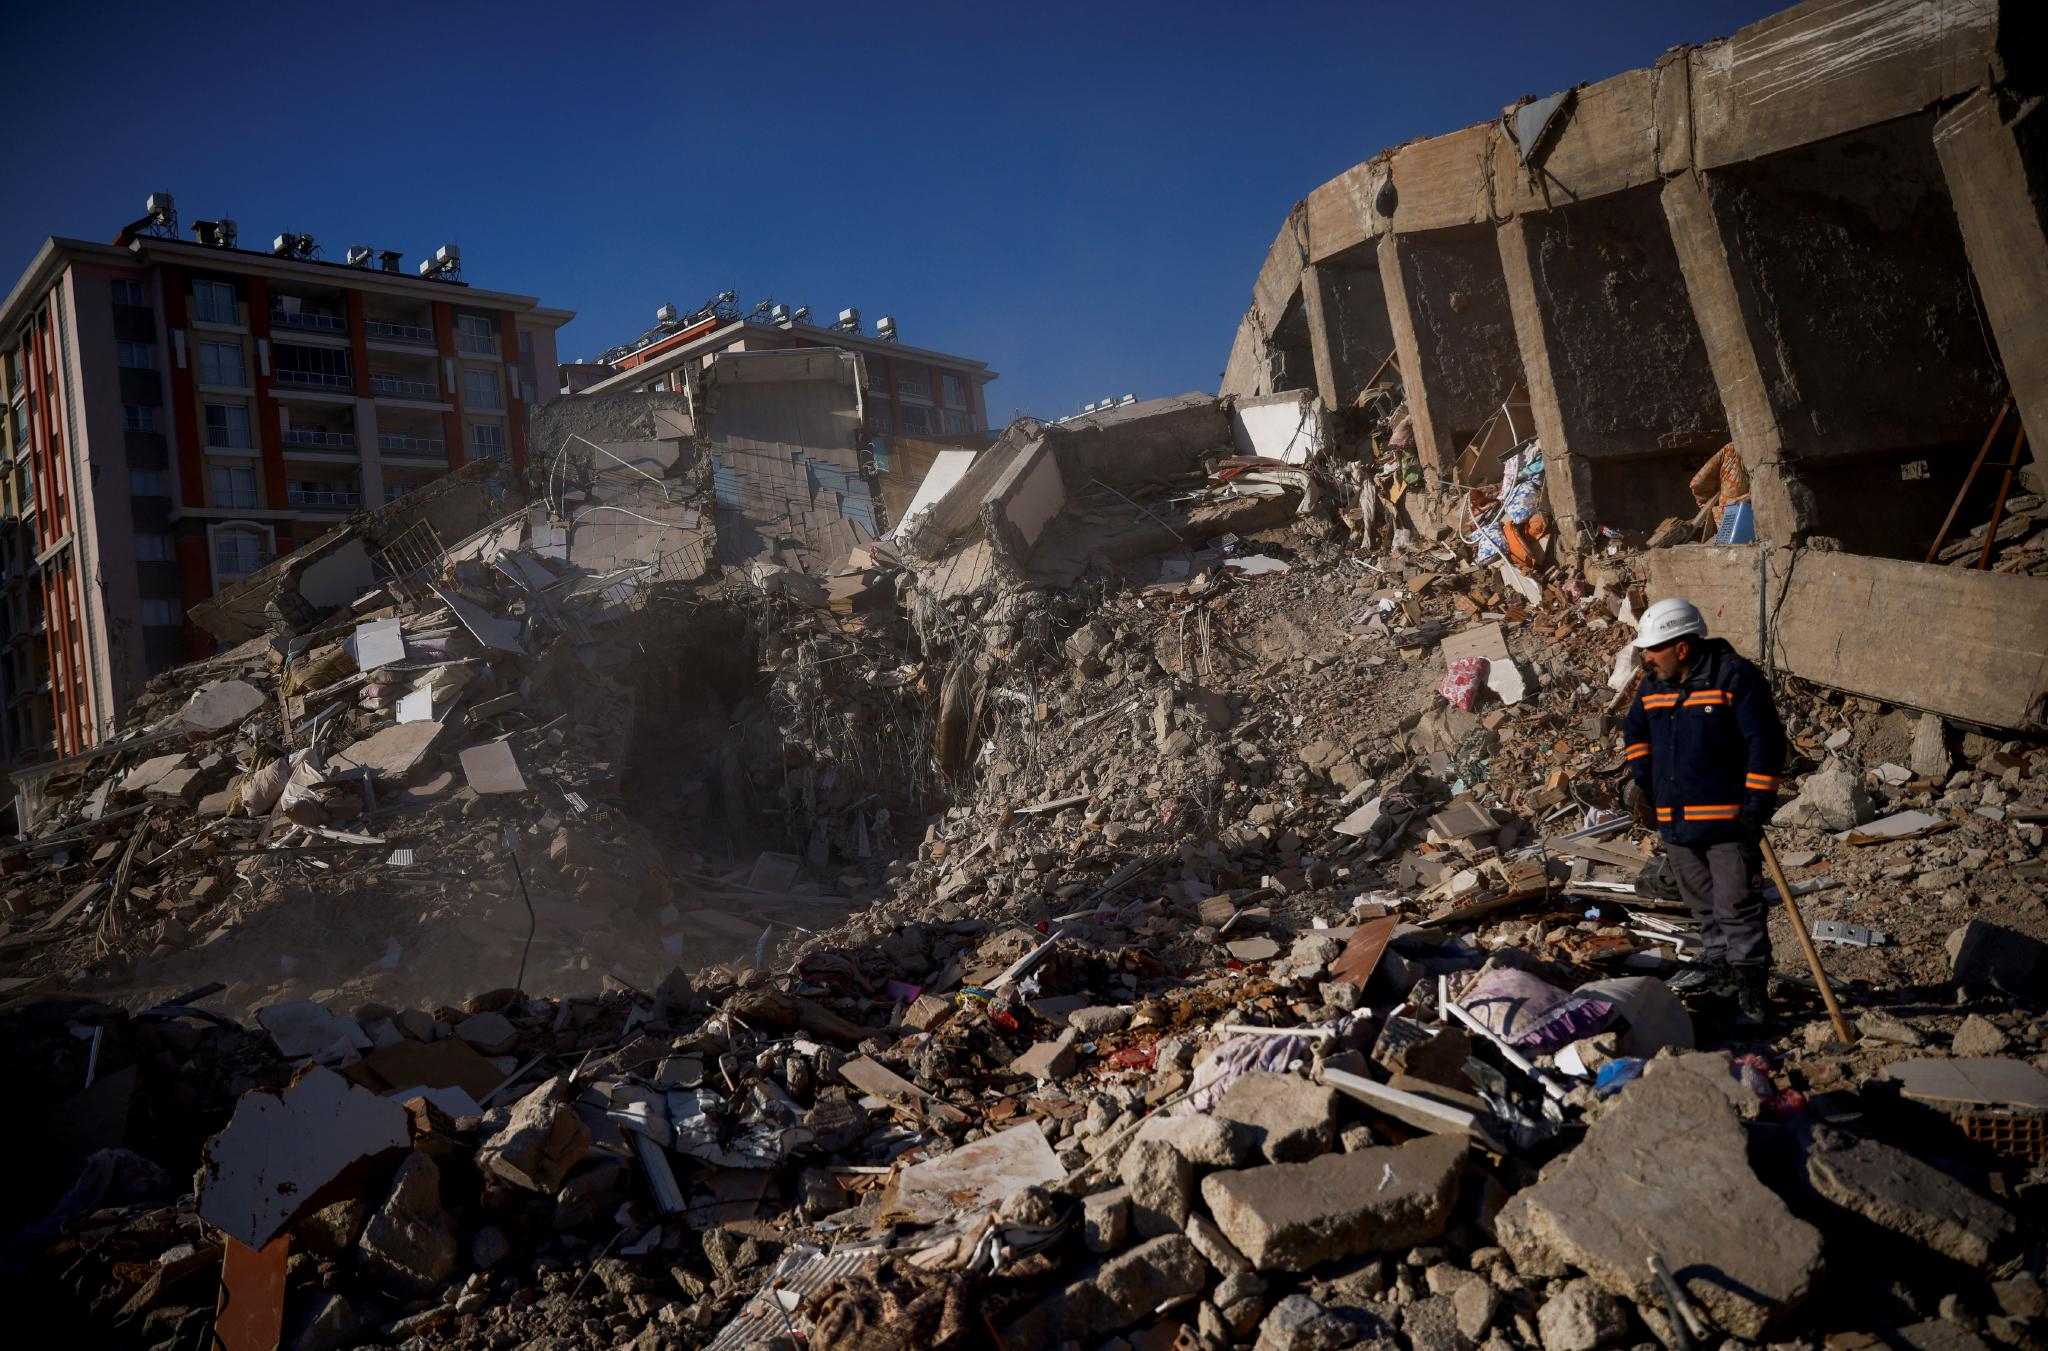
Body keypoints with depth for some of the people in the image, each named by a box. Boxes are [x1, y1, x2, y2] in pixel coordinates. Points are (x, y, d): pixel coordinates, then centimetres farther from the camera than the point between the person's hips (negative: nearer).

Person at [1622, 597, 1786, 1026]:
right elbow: (1635, 730, 26)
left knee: (1736, 906, -5)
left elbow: (1766, 743, -14)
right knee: (1701, 903, 17)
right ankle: (1719, 962, 32)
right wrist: (1644, 779, 15)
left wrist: (1757, 806, -16)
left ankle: (1751, 990, 1)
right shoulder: (1653, 685, 7)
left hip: (1729, 818, -6)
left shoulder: (1735, 677, -12)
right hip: (1674, 818, 7)